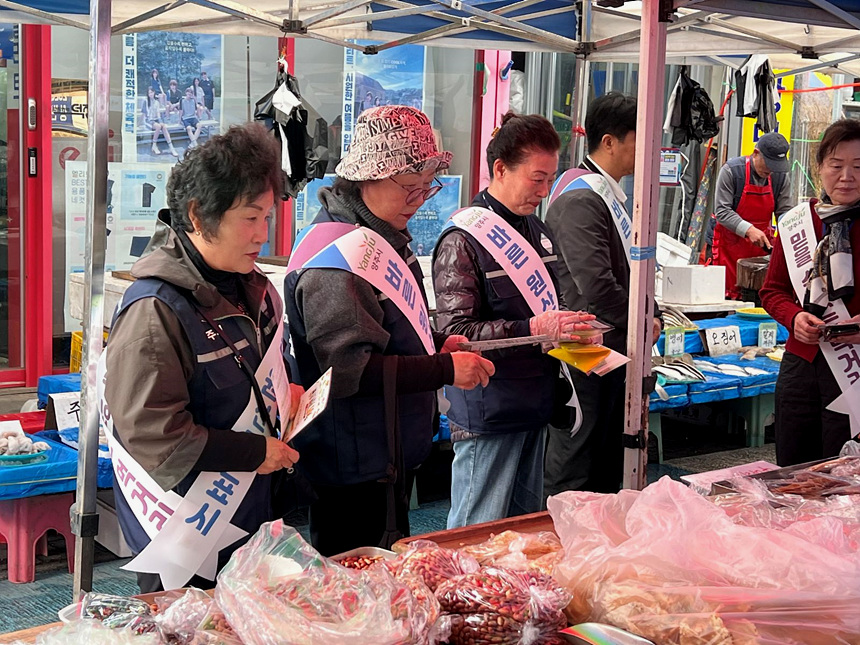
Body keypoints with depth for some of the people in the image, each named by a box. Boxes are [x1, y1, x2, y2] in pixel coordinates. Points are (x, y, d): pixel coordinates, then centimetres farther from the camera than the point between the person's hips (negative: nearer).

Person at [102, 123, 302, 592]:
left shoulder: (248, 286, 5)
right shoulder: (153, 310, -22)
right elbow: (153, 435, -25)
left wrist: (286, 392, 4)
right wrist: (255, 453, -18)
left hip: (250, 515, 8)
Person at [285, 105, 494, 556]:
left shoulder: (382, 237, 12)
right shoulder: (336, 257, -21)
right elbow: (350, 369, -26)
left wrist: (438, 343, 6)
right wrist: (445, 370, -22)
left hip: (389, 458, 10)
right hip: (356, 465, -10)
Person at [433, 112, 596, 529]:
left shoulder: (538, 232, 13)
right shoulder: (463, 241, -13)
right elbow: (454, 334, -19)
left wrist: (570, 328, 6)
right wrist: (532, 330, -27)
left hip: (535, 406, 8)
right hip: (488, 414, -8)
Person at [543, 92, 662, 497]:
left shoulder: (615, 197, 14)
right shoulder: (580, 201, -18)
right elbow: (597, 286, -25)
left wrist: (650, 316, 4)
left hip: (618, 353, 10)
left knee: (608, 471, 19)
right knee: (573, 477, -1)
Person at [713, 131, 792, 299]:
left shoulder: (780, 175, 0)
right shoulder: (731, 170, -13)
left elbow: (784, 212, 3)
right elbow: (722, 211, -16)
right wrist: (748, 230, -28)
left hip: (762, 243, 3)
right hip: (730, 242, -3)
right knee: (728, 294, -3)